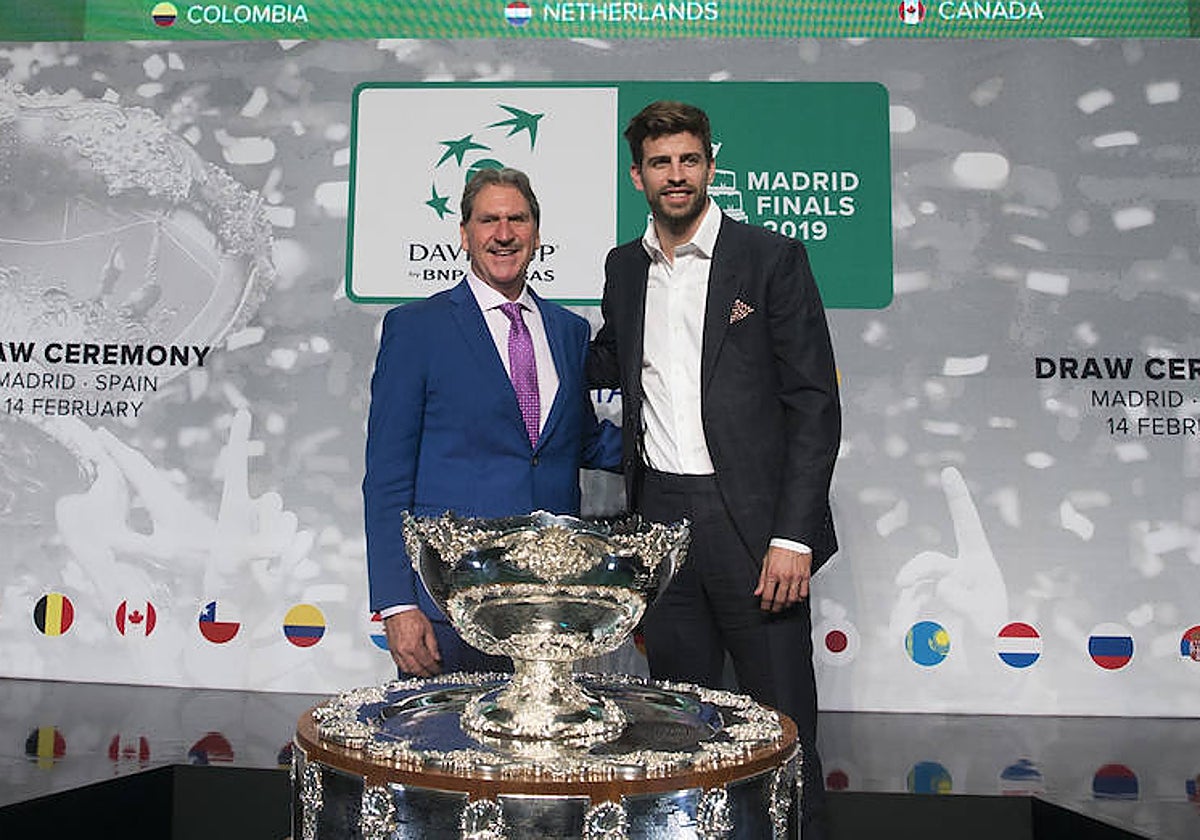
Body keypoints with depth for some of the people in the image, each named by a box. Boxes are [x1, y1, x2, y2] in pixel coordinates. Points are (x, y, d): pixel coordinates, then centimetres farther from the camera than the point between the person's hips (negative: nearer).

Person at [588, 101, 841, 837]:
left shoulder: (772, 257, -3)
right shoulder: (624, 267, 12)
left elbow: (815, 403, -7)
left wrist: (794, 536, -14)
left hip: (751, 520, -4)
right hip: (660, 519, 5)